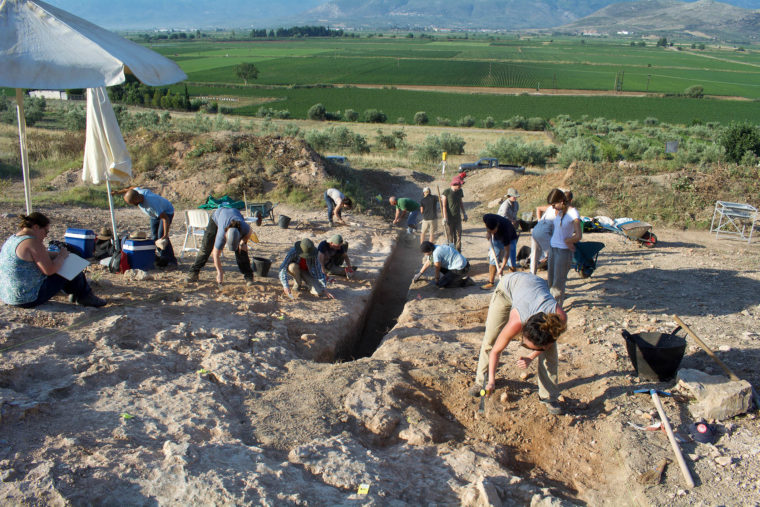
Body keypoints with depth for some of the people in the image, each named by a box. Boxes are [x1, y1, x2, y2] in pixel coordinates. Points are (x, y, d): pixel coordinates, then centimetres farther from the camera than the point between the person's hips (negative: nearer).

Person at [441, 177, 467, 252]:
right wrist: (445, 218, -16)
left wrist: (464, 213, 16)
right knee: (450, 236, 1)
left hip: (457, 217, 4)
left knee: (458, 235, 2)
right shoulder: (446, 192, -10)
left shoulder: (460, 191, 5)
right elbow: (444, 206, -11)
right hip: (449, 217, -4)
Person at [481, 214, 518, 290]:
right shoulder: (486, 218, -33)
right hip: (496, 238, 5)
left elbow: (507, 251, -38)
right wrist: (488, 232, -17)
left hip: (510, 239, -4)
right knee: (493, 259, 1)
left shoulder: (505, 229, -43)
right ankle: (490, 282, 7)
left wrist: (502, 268, -40)